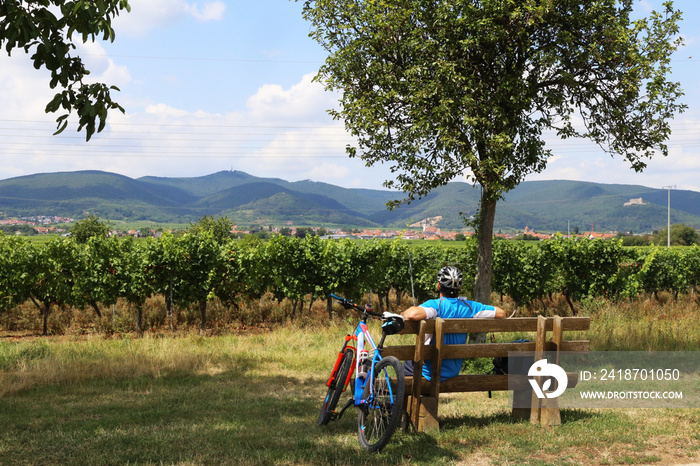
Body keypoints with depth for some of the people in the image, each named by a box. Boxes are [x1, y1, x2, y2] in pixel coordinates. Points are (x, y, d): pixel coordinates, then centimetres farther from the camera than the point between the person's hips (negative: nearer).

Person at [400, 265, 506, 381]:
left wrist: (405, 313, -19)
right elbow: (501, 313, 0)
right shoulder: (469, 306, -8)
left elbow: (413, 315, -42)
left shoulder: (435, 305, -22)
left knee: (408, 361, 27)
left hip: (430, 373, -5)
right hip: (454, 372, 5)